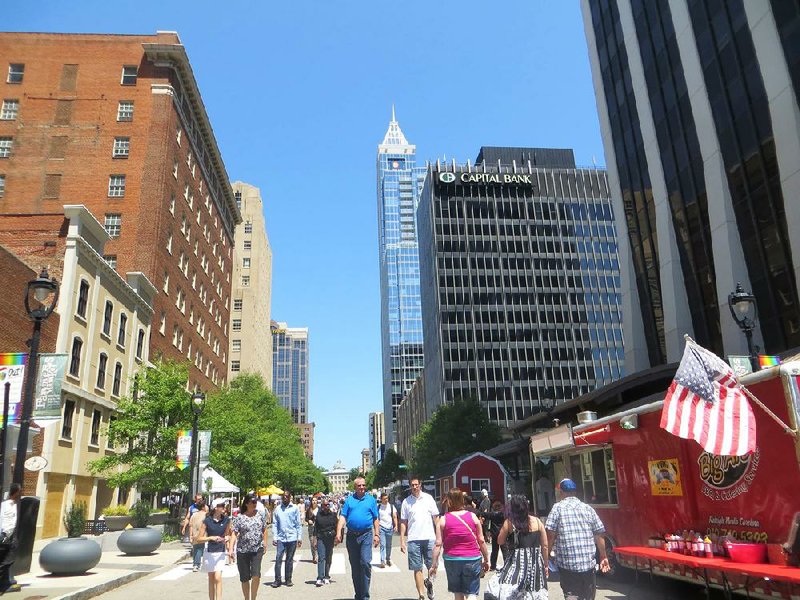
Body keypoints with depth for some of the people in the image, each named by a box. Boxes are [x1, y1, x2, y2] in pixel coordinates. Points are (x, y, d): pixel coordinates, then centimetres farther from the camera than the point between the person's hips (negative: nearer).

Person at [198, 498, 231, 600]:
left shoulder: (226, 519, -2)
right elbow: (199, 539, -8)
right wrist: (211, 538, -22)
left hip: (220, 552, 0)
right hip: (209, 552, 0)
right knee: (211, 579, 10)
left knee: (218, 578, -10)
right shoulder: (207, 521, -10)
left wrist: (227, 538, -8)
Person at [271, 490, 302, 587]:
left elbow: (298, 524, 3)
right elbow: (275, 524, 6)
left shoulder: (295, 508, 2)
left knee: (290, 560, 7)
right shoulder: (277, 509, 5)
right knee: (278, 558, -6)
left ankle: (288, 579, 18)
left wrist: (300, 537, -1)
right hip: (281, 538, 1)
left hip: (292, 538, 0)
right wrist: (274, 537, -1)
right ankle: (277, 580, 3)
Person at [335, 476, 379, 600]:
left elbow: (375, 519, 8)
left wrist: (376, 534, 2)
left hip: (366, 535, -2)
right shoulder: (349, 499, 7)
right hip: (351, 535, 2)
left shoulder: (371, 499, 7)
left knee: (365, 562, -16)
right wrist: (338, 532, -11)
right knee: (354, 566, 10)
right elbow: (342, 517, 0)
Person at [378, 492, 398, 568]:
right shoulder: (378, 507, 1)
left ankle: (388, 559, 26)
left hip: (390, 527, 2)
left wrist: (396, 526, -6)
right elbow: (376, 518, 4)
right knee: (382, 545, -9)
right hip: (382, 527, -2)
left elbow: (394, 517, 6)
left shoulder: (391, 506, 7)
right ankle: (383, 561, -9)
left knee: (389, 545, 10)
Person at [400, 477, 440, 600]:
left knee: (432, 566, 3)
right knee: (417, 569, 4)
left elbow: (436, 518, 5)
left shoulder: (428, 498, 3)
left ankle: (429, 581, 32)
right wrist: (402, 541, 2)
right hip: (414, 539, 0)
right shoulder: (406, 501, 4)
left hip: (429, 538, 0)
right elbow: (403, 522, 7)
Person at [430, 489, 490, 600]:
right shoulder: (473, 517, -2)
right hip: (472, 559, 0)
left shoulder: (443, 520, -4)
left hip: (452, 560, 1)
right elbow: (481, 541, 1)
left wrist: (434, 563, 1)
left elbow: (438, 544, -6)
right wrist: (486, 560, 11)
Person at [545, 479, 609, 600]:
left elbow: (550, 535, -8)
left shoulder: (558, 507, -2)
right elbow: (599, 535, 8)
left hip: (567, 563, -3)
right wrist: (603, 557, 18)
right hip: (589, 563, 3)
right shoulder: (588, 508, 8)